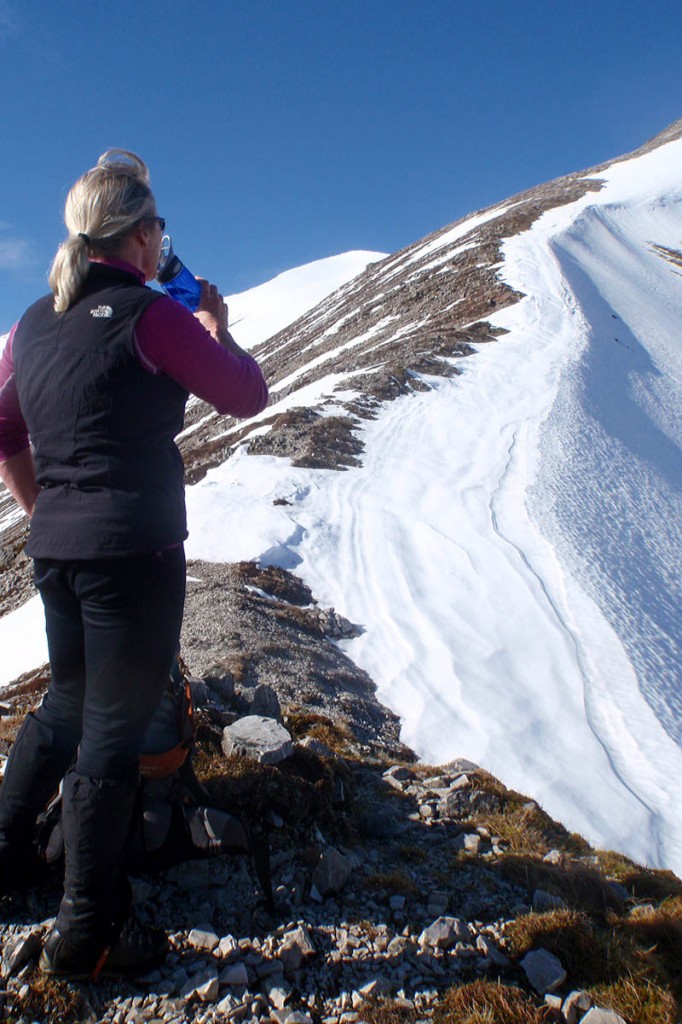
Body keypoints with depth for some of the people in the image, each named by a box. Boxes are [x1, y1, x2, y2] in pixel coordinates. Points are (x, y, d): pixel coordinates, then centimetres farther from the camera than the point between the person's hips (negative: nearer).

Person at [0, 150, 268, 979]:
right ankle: (84, 935, 18)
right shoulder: (151, 317, -12)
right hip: (134, 551, -7)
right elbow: (246, 394, -2)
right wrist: (214, 322, 14)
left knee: (66, 702, 26)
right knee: (113, 731, 3)